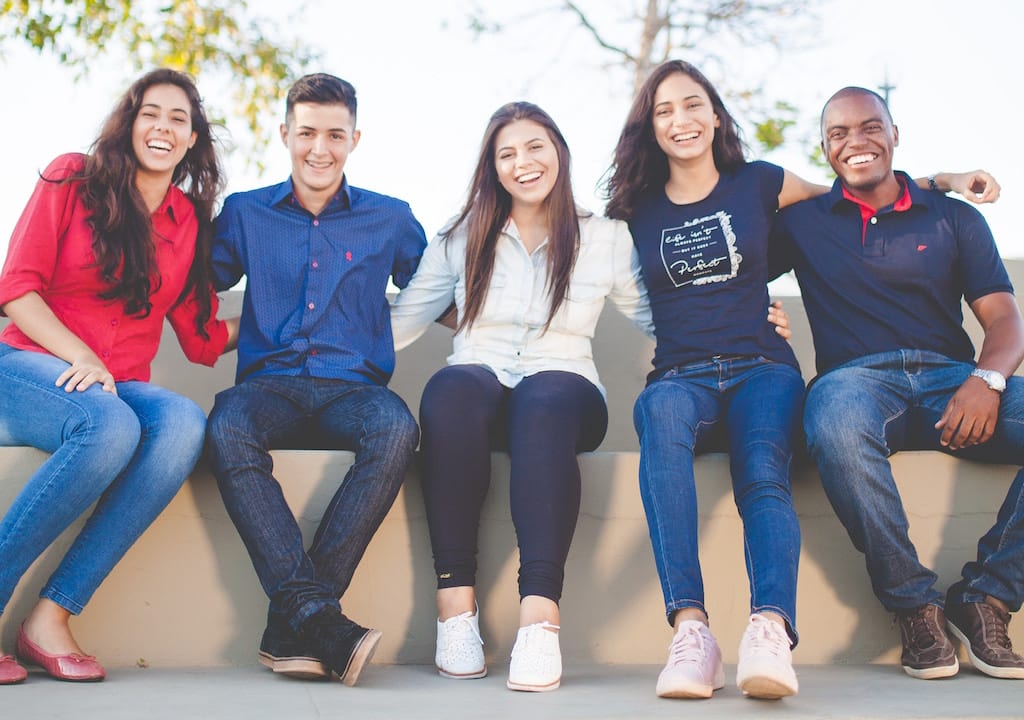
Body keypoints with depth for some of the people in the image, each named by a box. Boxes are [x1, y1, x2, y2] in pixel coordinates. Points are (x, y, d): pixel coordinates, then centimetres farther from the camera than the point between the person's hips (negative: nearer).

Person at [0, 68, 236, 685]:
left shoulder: (191, 219, 15)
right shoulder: (73, 179, 5)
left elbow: (204, 338, 14)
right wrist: (80, 358, -16)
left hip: (121, 387, 4)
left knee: (185, 423, -32)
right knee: (110, 426, -38)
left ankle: (52, 616, -29)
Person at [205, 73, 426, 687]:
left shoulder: (390, 219, 15)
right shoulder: (245, 213, 16)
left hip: (352, 387, 0)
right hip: (270, 385, 0)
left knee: (397, 429, -36)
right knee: (228, 430, -36)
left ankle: (291, 625, -33)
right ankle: (319, 619, -40)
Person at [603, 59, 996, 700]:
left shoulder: (758, 185, 14)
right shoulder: (638, 211, 16)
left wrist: (941, 182, 23)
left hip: (761, 369, 1)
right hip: (680, 375, 0)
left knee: (764, 473, -33)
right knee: (662, 414, -38)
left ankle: (771, 631, -54)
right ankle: (690, 631, -47)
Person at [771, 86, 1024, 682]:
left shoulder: (955, 219, 19)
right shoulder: (802, 222, 20)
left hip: (951, 377, 2)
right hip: (858, 378, -2)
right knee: (836, 419, -40)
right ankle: (915, 604, -24)